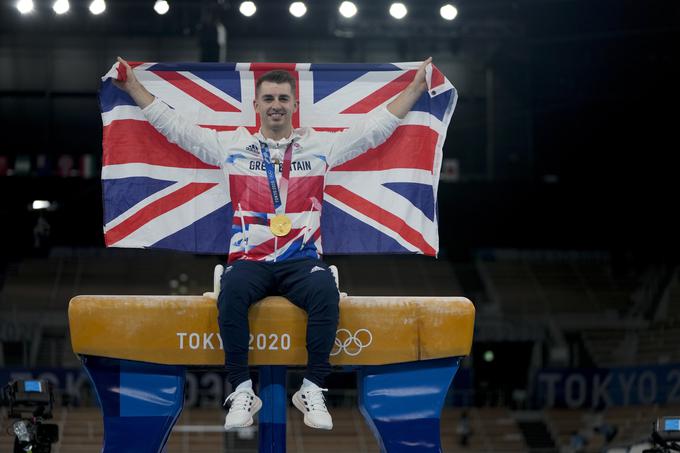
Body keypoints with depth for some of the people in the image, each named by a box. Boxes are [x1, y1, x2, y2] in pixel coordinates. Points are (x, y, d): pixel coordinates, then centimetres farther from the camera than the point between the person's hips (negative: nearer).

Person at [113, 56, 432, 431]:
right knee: (231, 292, -35)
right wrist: (132, 85, 14)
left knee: (325, 292, -34)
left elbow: (377, 124, 17)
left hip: (302, 259, 0)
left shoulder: (321, 145, 15)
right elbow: (173, 125, 16)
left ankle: (312, 389, -24)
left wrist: (416, 86, 14)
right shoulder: (230, 145, 14)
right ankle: (242, 391, -27)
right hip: (249, 259, 0)